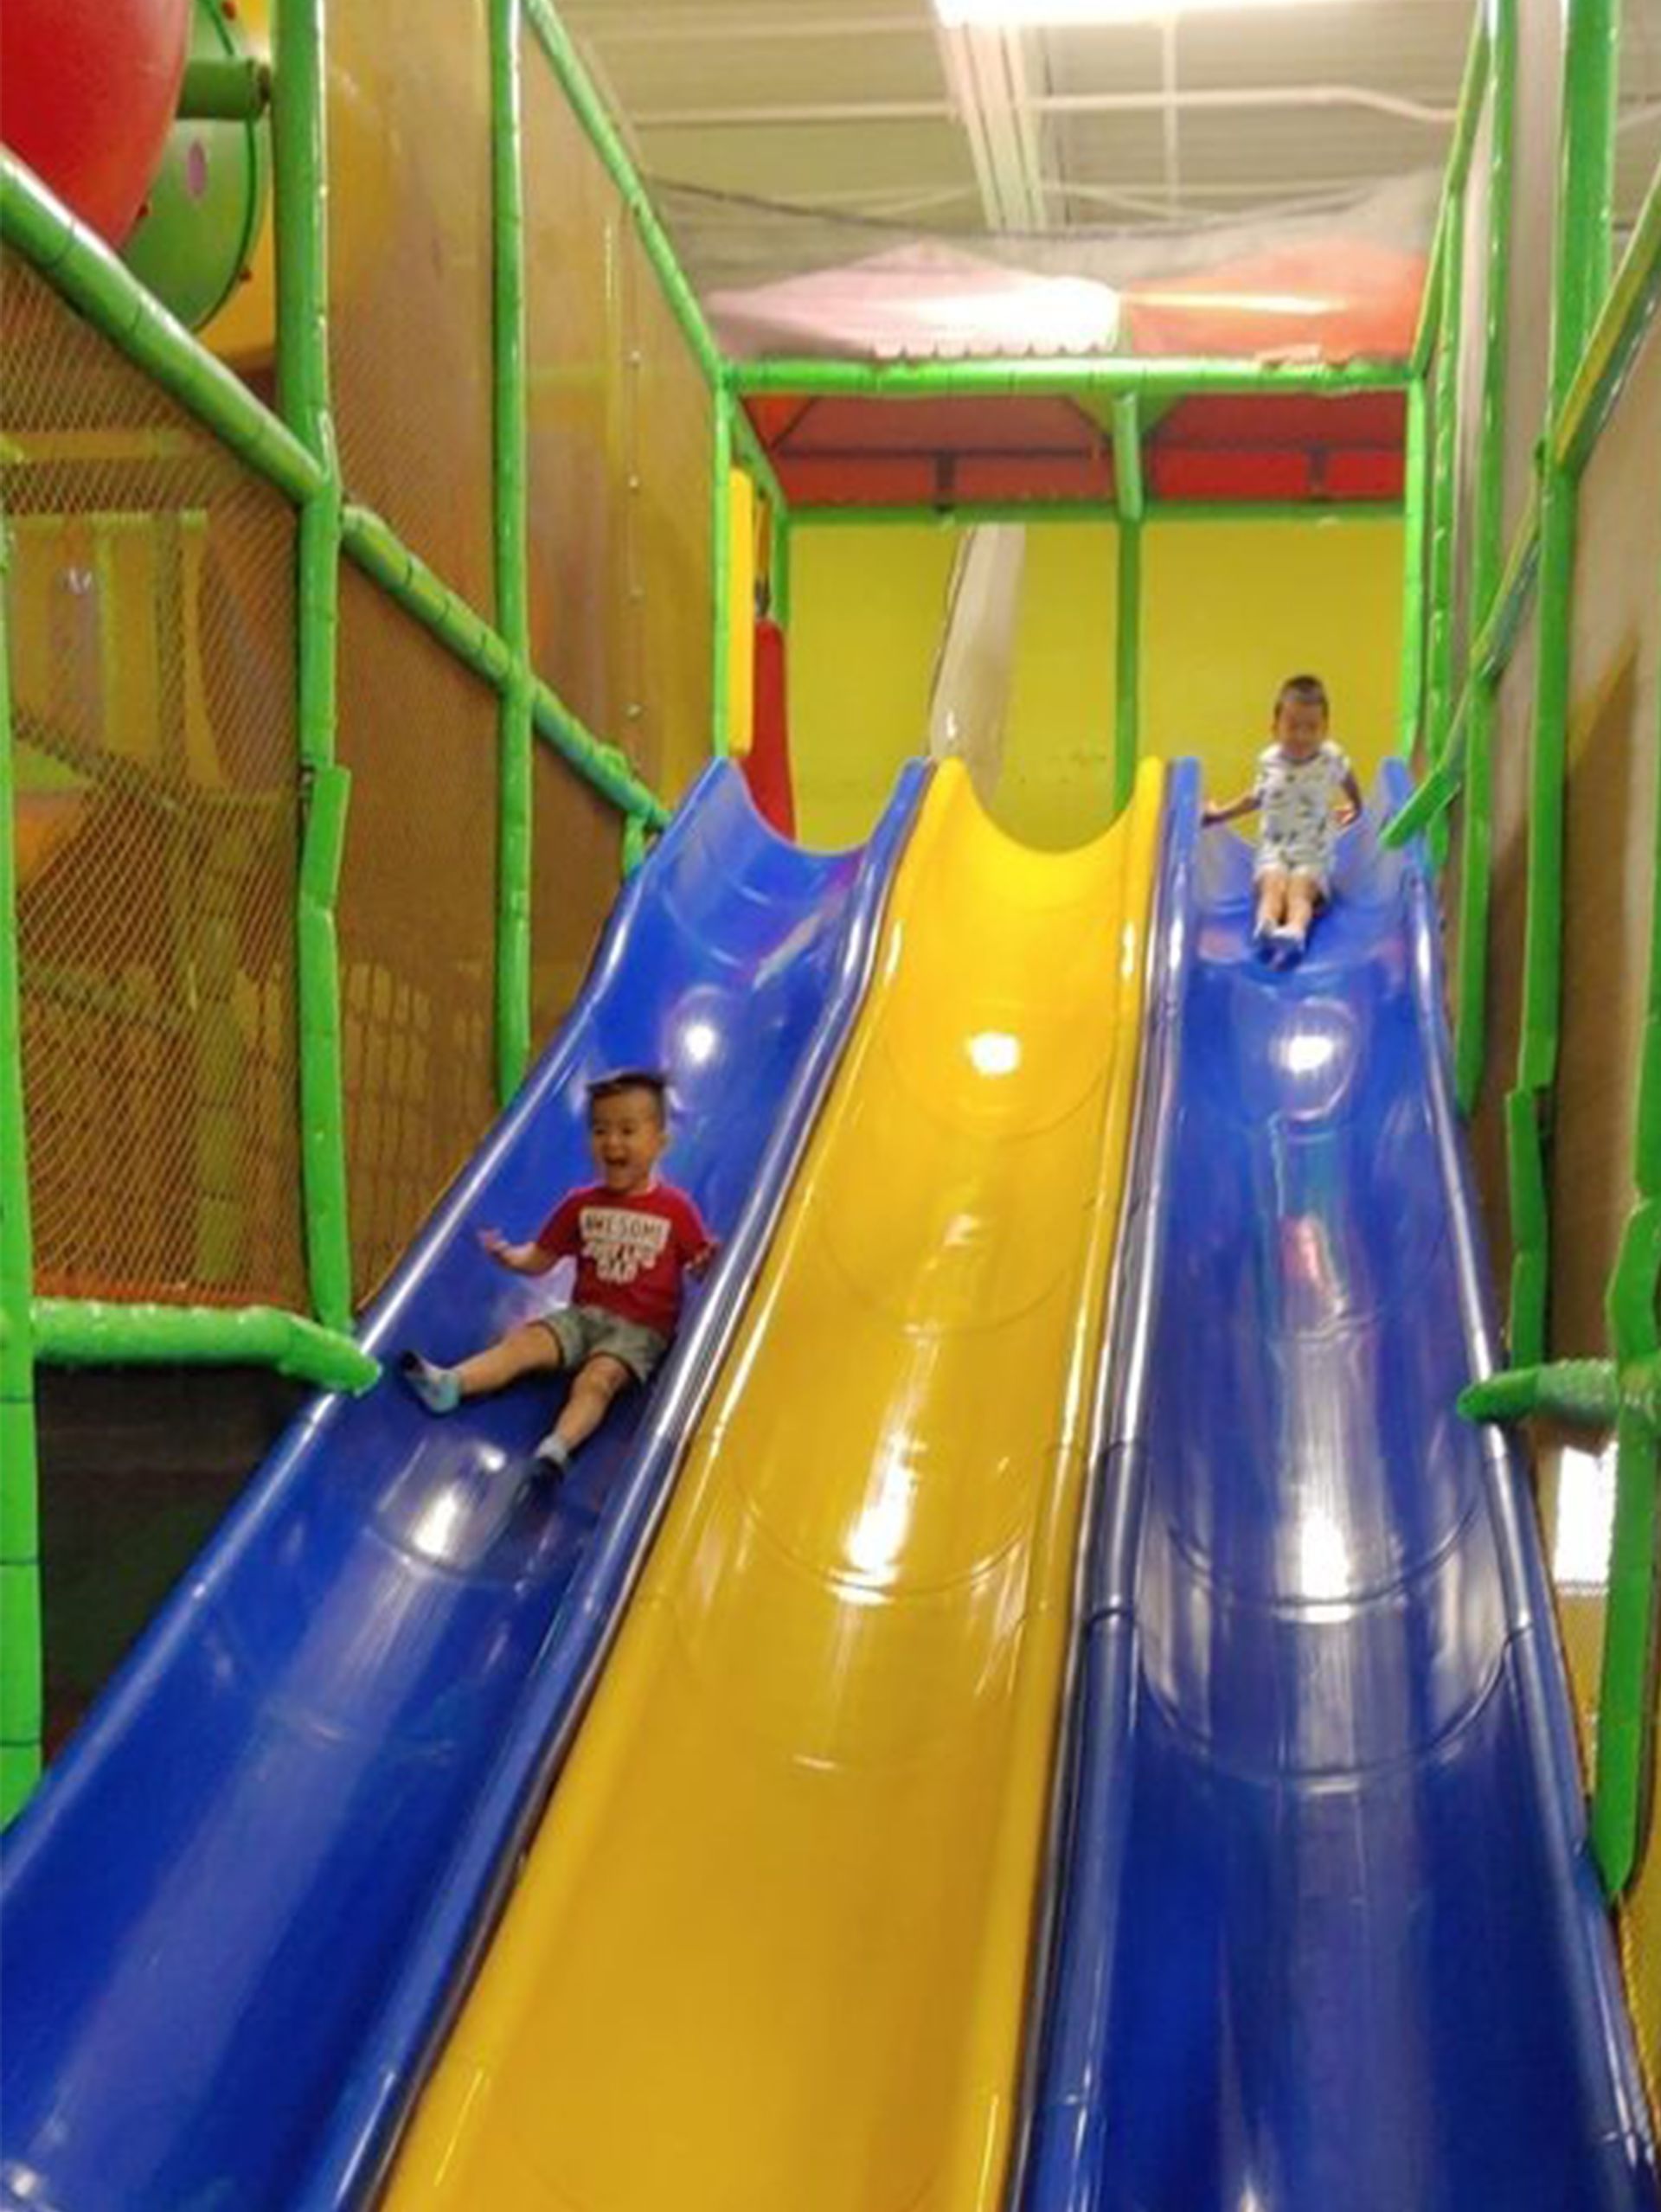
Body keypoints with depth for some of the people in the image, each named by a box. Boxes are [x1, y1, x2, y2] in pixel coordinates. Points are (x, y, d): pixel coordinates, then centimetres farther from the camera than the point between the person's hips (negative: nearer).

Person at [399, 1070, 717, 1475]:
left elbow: (704, 1268, -1)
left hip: (641, 1329, -5)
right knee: (524, 1341, -17)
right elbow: (541, 1258, 11)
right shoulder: (581, 1205, 8)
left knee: (596, 1378, -29)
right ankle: (448, 1384, -33)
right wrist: (510, 1257, -10)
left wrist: (712, 1265, -24)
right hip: (583, 1314, 5)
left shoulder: (676, 1209, -3)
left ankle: (557, 1448, -50)